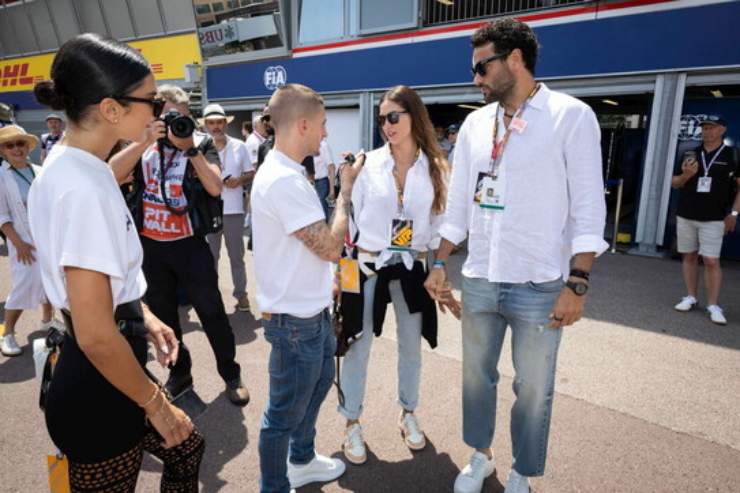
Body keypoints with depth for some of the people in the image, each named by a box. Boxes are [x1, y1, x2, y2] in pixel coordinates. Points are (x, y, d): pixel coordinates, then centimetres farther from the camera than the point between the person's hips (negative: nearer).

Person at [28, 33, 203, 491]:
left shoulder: (72, 165, 3)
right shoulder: (83, 189, -27)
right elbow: (96, 335, -28)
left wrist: (141, 314, 13)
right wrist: (156, 403, -15)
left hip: (105, 377, 9)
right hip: (97, 390, -9)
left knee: (186, 450, 25)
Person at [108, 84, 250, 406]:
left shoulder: (201, 143, -3)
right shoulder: (142, 144, 4)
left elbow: (215, 188, -18)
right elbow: (112, 175, -13)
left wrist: (190, 148, -23)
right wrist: (145, 142, -22)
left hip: (189, 244, -3)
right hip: (150, 245, 4)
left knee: (211, 312, 3)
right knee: (162, 315, 16)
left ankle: (231, 375, 20)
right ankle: (179, 373, 35)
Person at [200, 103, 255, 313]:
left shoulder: (239, 146, 3)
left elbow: (251, 174, 8)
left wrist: (240, 180, -12)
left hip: (234, 210, 0)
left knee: (236, 256, 8)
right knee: (210, 256, 11)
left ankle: (241, 294, 18)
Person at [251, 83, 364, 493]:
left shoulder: (285, 171, 8)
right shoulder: (284, 180, -25)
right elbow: (330, 247, -23)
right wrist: (346, 188, -14)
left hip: (310, 310, 11)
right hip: (294, 320, -11)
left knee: (318, 382, 27)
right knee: (285, 411, 9)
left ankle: (301, 460, 49)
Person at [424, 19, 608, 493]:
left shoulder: (572, 115, -7)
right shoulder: (475, 123, 7)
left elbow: (588, 207, -8)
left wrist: (577, 284, -12)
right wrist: (440, 264, 8)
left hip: (539, 286, -4)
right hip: (479, 280, 5)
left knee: (533, 388, 11)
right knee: (477, 375, 17)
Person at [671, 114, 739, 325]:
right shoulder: (690, 154, 9)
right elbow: (674, 183, 14)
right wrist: (685, 175, -8)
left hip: (714, 219, -3)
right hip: (686, 216, 4)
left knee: (711, 261, -8)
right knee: (689, 256, 8)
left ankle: (713, 306, -1)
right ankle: (691, 297, 19)